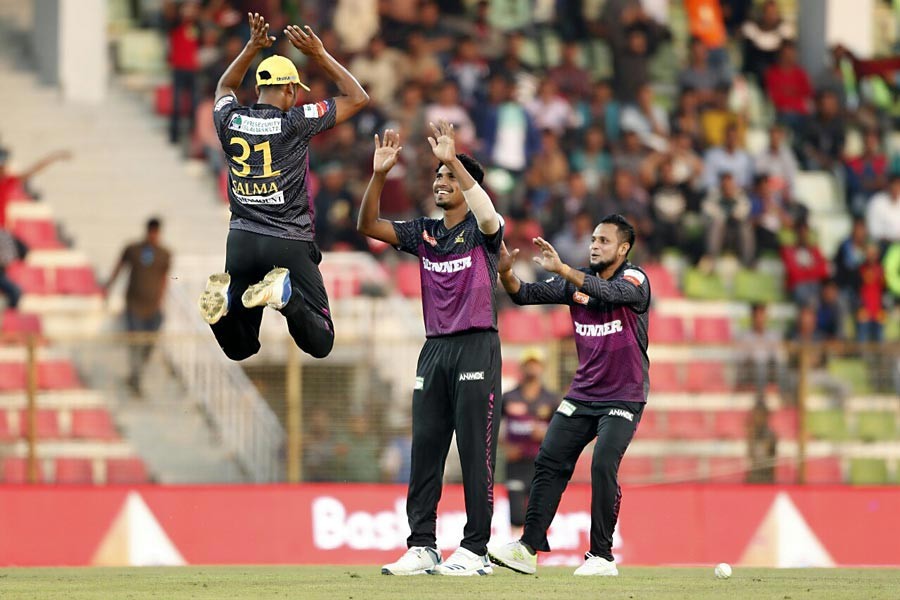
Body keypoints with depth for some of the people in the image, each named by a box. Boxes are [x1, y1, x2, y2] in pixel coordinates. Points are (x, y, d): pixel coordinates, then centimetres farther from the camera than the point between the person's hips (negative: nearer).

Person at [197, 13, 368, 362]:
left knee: (239, 348, 15)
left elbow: (224, 87, 30)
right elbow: (357, 99, 4)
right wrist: (319, 55, 6)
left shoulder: (230, 122, 3)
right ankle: (286, 295, -29)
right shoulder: (295, 123, -8)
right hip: (289, 244, -4)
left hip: (242, 241, 4)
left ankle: (223, 298, -18)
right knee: (320, 343, 1)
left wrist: (252, 48, 27)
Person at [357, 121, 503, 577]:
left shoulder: (480, 230, -2)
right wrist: (380, 174, -7)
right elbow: (368, 226, 7)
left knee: (476, 453, -5)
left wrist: (453, 161, -32)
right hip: (434, 349, 6)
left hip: (476, 348, -6)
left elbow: (488, 214, -26)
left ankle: (475, 550, -3)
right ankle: (422, 547, 8)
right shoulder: (423, 233, 14)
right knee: (424, 450, 5)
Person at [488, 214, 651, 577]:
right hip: (582, 394, 6)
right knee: (549, 462, -4)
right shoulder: (577, 280, 6)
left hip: (623, 398, -6)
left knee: (603, 465, -19)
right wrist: (506, 273, -22)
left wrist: (561, 268, -43)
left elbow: (610, 292, -33)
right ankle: (528, 548, -4)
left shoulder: (635, 280, -11)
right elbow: (526, 294, 0)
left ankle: (602, 556, -11)